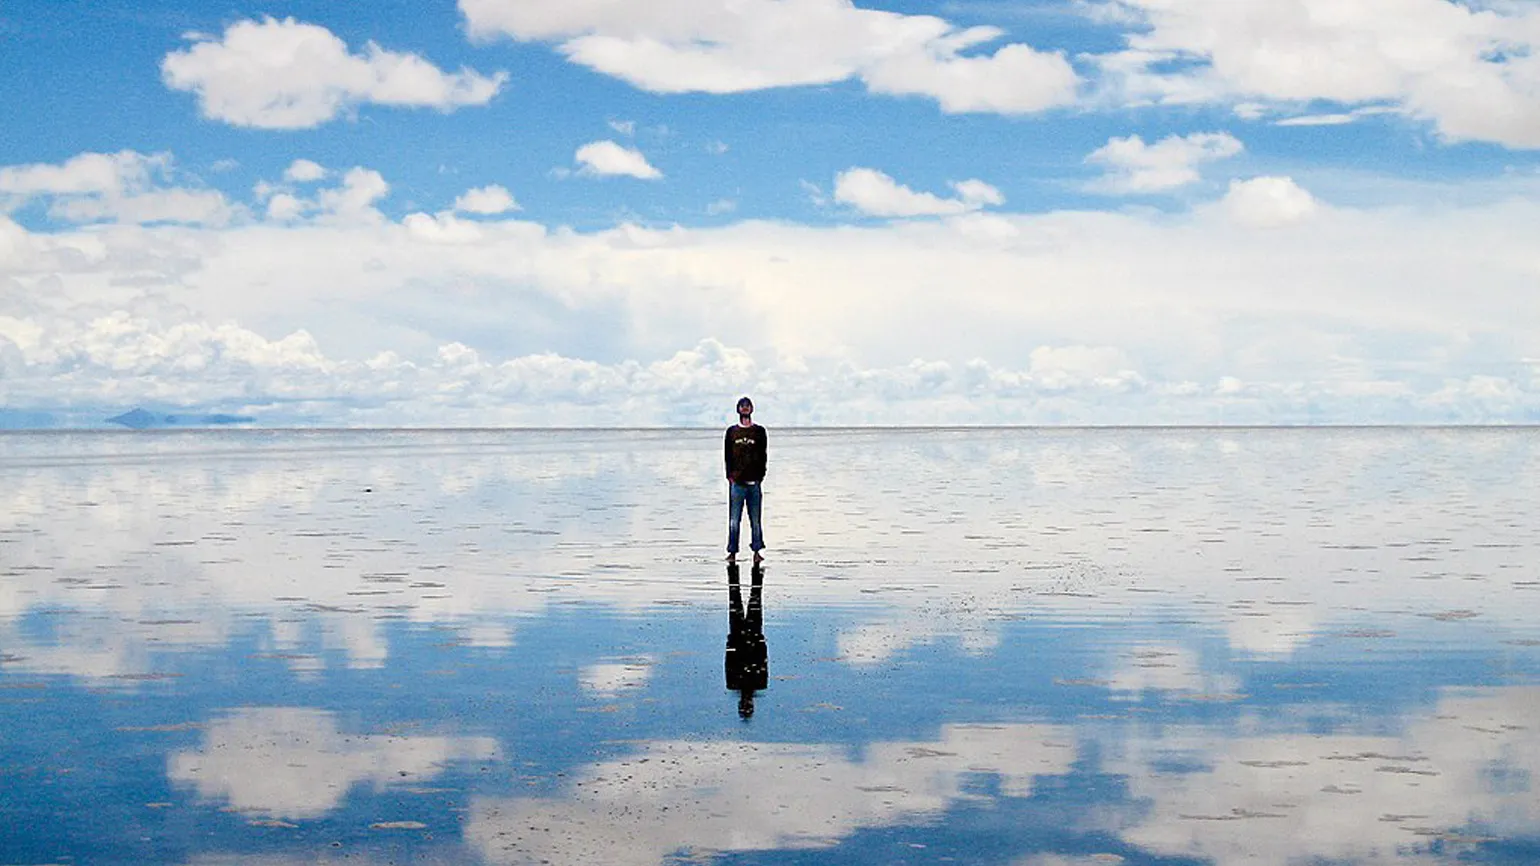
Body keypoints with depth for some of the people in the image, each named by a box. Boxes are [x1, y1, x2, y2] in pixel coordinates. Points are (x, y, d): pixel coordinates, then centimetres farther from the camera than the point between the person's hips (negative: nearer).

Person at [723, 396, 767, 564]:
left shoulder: (759, 431, 9)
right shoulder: (732, 431, 11)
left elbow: (763, 456, 7)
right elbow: (727, 455, 8)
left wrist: (760, 476, -3)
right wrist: (730, 475, -3)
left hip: (754, 481, 0)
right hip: (736, 482, 0)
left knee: (755, 520, 1)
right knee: (734, 520, -1)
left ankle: (757, 551, 6)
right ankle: (732, 552, 2)